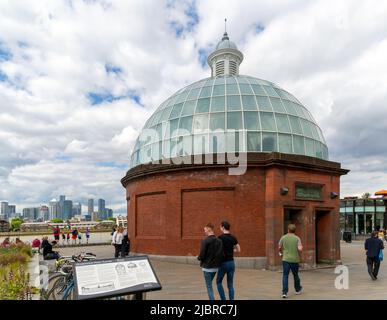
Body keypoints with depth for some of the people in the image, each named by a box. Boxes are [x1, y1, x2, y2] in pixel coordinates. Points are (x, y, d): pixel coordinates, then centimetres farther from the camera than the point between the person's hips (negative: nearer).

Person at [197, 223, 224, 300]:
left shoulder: (205, 241, -16)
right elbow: (222, 254, -2)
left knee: (209, 287, 3)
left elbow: (202, 255, -18)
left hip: (207, 267, -6)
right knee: (209, 284, 23)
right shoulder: (219, 241, 1)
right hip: (215, 267, 6)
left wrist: (198, 258, 5)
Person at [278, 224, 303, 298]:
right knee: (295, 275, 18)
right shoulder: (297, 238, -5)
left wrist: (281, 252, 29)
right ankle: (298, 290, 36)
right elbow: (300, 249, -15)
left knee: (285, 276, 0)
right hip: (295, 259, 0)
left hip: (286, 259, 0)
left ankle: (284, 292, -10)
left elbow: (279, 248, 7)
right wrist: (300, 249, 9)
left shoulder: (283, 238, -2)